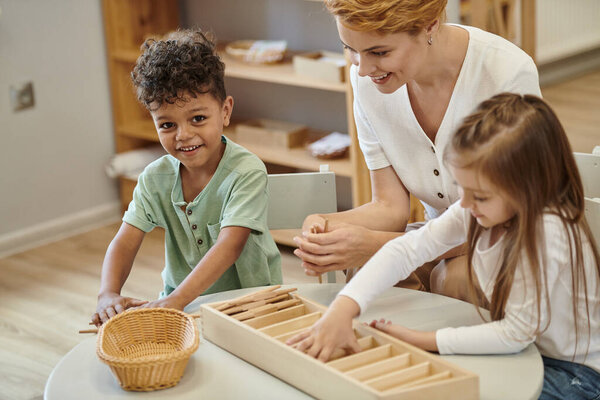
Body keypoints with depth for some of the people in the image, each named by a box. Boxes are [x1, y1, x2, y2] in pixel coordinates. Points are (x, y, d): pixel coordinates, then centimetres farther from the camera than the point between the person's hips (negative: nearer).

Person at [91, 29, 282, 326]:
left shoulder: (246, 172, -17)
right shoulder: (155, 178, -1)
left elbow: (230, 245, -27)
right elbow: (125, 243, -6)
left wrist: (177, 300, -38)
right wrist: (108, 294, -27)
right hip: (179, 302, 4)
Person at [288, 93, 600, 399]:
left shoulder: (548, 234, -31)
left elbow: (517, 333, -25)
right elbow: (407, 249, -15)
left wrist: (423, 341, -21)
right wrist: (342, 309, -29)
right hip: (519, 352, 6)